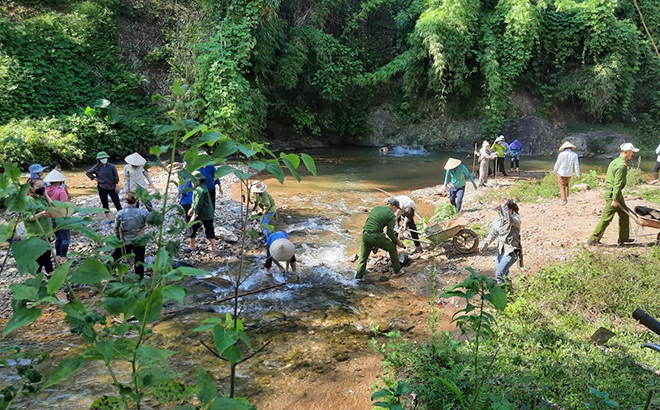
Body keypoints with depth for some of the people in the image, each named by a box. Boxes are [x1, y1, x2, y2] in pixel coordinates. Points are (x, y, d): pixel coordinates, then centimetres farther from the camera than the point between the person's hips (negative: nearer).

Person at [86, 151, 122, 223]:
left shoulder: (111, 166, -7)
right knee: (104, 204, 9)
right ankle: (108, 219, 18)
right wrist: (94, 178, 1)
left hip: (111, 187, -2)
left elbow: (116, 176, -2)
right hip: (102, 188, 2)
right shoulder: (96, 167, -2)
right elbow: (88, 173, 11)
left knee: (117, 202, -4)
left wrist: (117, 185, -2)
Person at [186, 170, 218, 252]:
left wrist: (194, 215, -18)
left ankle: (192, 246, 16)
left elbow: (198, 204, -21)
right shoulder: (203, 187, 13)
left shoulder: (200, 190, -19)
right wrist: (192, 208, 28)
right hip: (209, 213, 9)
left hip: (202, 214, -9)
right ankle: (213, 247, 12)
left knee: (192, 227, 6)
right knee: (209, 229, 11)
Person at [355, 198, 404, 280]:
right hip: (375, 236, -5)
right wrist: (397, 242, 14)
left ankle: (358, 278, 17)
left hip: (365, 235, 5)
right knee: (392, 248, 19)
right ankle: (397, 270, 27)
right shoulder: (391, 215, 3)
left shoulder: (375, 208, 21)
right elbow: (390, 232, -2)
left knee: (363, 258, 18)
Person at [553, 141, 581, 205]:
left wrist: (555, 170, 12)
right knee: (566, 185, 27)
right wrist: (578, 175, -7)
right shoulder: (574, 155, -8)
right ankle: (566, 197, 23)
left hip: (561, 173, -3)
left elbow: (558, 164, -8)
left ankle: (564, 200, 0)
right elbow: (576, 165, -10)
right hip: (569, 174, 3)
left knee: (562, 187, 9)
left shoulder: (561, 154, -15)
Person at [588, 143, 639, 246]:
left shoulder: (615, 161, 13)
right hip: (613, 194, -10)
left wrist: (607, 196, 20)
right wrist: (614, 199, -22)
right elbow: (617, 184, -21)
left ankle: (623, 238, 25)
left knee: (624, 214, 17)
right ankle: (593, 239, -1)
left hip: (609, 191, 10)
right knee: (606, 218, -5)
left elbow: (608, 178, 17)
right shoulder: (622, 166, -18)